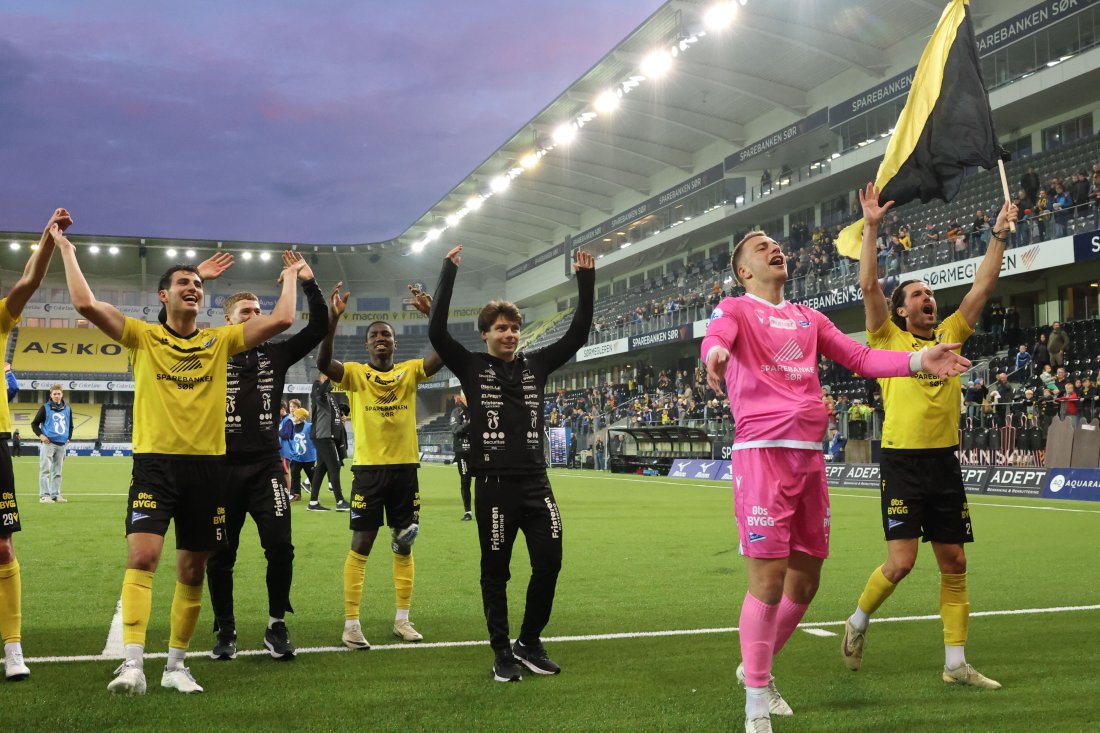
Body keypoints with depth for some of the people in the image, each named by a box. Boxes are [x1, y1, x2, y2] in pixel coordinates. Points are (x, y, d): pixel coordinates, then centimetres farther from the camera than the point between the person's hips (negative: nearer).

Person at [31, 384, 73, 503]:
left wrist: (69, 437, 9)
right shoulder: (45, 408, -2)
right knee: (45, 470, -8)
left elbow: (70, 425, 22)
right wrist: (40, 435, -12)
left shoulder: (67, 409, 11)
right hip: (48, 443, -5)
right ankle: (44, 495, -7)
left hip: (61, 444, 5)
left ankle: (55, 494, 15)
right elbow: (34, 423, 2)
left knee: (57, 471, 10)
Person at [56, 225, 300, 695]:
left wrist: (291, 276, 17)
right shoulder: (143, 337, 3)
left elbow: (281, 320, 6)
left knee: (192, 571, 8)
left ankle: (176, 665, 20)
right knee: (141, 556, -20)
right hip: (155, 462, -3)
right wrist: (67, 251, -2)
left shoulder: (220, 340, 10)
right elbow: (86, 305, -7)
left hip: (206, 465, 3)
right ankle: (133, 664, -22)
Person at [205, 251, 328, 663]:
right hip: (222, 467, -1)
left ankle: (277, 626, 8)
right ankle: (225, 631, 21)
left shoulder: (275, 354, 8)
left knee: (280, 546, -9)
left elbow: (319, 329, 4)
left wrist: (309, 284, -5)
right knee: (220, 555, 6)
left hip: (266, 465, 1)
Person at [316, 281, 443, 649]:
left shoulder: (410, 371, 5)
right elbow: (323, 362, -21)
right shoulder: (355, 373, -2)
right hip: (369, 469, -3)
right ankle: (351, 624, 5)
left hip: (405, 467, 3)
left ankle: (402, 619, 22)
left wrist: (432, 313, -20)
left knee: (404, 545, 11)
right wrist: (333, 317, -30)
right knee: (360, 546, -1)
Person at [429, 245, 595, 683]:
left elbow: (578, 334, 9)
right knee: (495, 572, 5)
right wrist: (449, 272, -14)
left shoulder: (535, 364, 11)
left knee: (549, 564, 1)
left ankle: (529, 643, 19)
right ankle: (502, 654, 16)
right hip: (494, 486, -3)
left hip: (536, 483, 3)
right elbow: (436, 332, -11)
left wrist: (586, 282, 1)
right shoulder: (472, 367, 1)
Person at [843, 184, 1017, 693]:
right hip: (902, 460, -5)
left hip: (945, 461, 5)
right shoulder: (889, 339, 1)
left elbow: (983, 286, 11)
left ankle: (956, 664, 12)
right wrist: (871, 228, -11)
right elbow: (868, 286, -9)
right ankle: (858, 623, 17)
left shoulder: (949, 336, 12)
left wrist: (998, 236, 7)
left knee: (954, 563, 5)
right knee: (901, 561, -10)